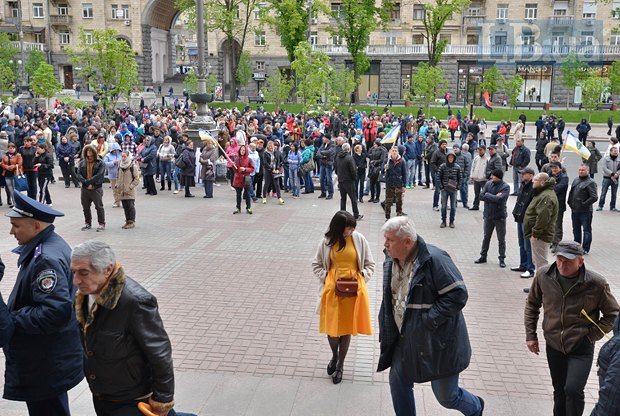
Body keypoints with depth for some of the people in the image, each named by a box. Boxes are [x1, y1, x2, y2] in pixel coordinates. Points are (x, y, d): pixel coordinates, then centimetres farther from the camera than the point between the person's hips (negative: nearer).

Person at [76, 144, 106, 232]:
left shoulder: (100, 163, -4)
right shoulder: (82, 163, 8)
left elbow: (98, 175, -15)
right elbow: (78, 174, -1)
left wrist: (88, 181, -19)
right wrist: (86, 183, -16)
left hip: (96, 188, -4)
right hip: (85, 188, 4)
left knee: (99, 207, 2)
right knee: (85, 207, 12)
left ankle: (102, 224, 11)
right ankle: (88, 223, 25)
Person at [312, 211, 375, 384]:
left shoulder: (359, 239, -5)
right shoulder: (327, 241, -4)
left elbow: (370, 265, 4)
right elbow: (316, 264, 7)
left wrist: (360, 278, -11)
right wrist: (326, 278, -7)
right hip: (332, 289, 0)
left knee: (346, 327, 7)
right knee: (331, 326, 3)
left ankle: (340, 365, 26)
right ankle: (334, 356, 35)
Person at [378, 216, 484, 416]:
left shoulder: (434, 259, -24)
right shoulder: (391, 261, 0)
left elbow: (458, 294, -24)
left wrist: (427, 320, -23)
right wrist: (386, 329, 10)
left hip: (437, 342, -7)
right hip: (405, 339, 7)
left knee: (446, 396, 8)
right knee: (398, 384, 13)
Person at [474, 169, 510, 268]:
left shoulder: (505, 187, -12)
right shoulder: (488, 184, 0)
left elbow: (500, 199, -25)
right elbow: (481, 196, -8)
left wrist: (488, 195, -15)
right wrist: (494, 197, -17)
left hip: (500, 216, -4)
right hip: (488, 215, 4)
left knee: (501, 239, 6)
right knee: (486, 237, 16)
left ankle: (502, 259, 17)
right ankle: (483, 256, 29)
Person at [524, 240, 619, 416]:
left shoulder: (596, 283, -16)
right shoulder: (543, 275, -9)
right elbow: (532, 304, 8)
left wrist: (591, 335, -9)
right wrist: (530, 334, 5)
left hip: (581, 348, -3)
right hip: (554, 345, 3)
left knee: (573, 390, -17)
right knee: (559, 391, 17)